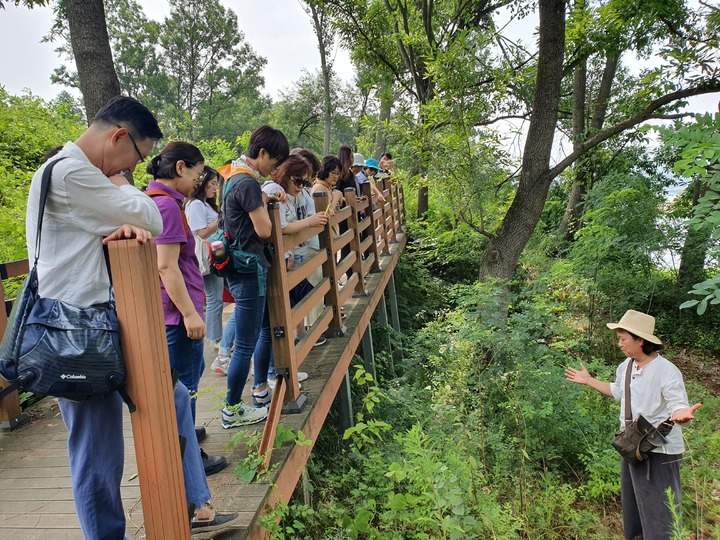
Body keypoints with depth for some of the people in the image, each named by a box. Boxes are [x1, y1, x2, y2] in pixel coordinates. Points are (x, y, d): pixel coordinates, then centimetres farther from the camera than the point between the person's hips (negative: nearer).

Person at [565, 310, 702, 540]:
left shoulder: (666, 370, -23)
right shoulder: (625, 367, 2)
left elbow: (677, 405, -24)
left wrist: (682, 414, -48)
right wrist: (589, 380, 21)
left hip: (658, 452, -8)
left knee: (658, 512, 2)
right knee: (632, 505, 23)